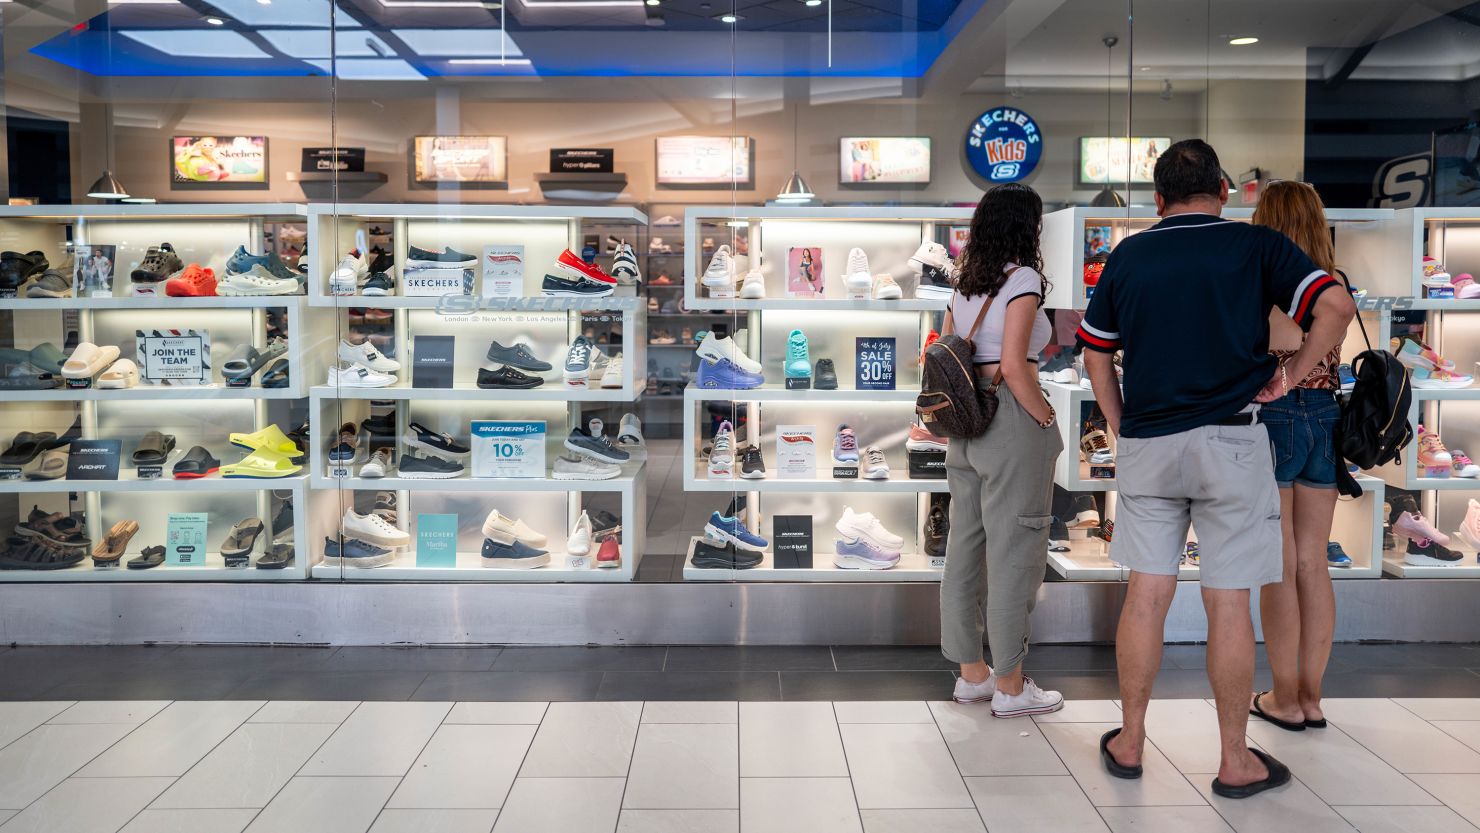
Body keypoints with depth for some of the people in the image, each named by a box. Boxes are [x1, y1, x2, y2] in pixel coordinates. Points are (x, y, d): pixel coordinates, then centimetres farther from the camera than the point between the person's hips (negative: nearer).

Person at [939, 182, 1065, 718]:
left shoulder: (965, 283, 12)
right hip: (1011, 419, -8)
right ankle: (1010, 687, 10)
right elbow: (1013, 367, -19)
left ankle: (972, 673, 25)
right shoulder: (1022, 279, -11)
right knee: (1014, 552, 1)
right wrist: (1049, 422, -10)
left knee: (966, 545, 13)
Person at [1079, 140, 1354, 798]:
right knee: (1228, 604, 3)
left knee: (1146, 595, 9)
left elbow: (1095, 356, 12)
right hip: (1231, 442, -2)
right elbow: (1336, 307, -11)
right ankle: (1235, 761, 14)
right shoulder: (1257, 246, 0)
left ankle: (1129, 742, 19)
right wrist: (1290, 375, 0)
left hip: (1145, 445, 2)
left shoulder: (1128, 256, 7)